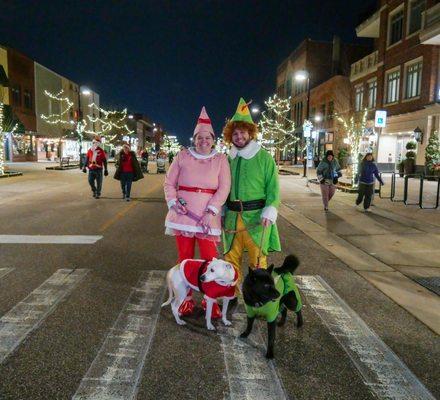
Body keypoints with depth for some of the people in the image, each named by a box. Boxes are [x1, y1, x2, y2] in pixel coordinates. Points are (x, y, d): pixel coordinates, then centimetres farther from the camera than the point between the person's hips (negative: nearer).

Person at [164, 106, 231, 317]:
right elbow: (169, 183, 8)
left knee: (209, 259, -3)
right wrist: (173, 202, -9)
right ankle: (186, 298, 23)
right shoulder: (183, 156, 6)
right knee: (185, 257, 9)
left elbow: (224, 188, -4)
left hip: (208, 216, -1)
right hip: (183, 213, 1)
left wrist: (211, 211, -14)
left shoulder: (220, 159, 4)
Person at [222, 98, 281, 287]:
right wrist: (222, 213, 13)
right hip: (232, 217, 4)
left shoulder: (264, 157, -2)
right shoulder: (229, 159, 10)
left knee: (257, 260, 1)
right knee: (231, 259, 11)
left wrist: (269, 213, -14)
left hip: (256, 217, -4)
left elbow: (273, 188, -4)